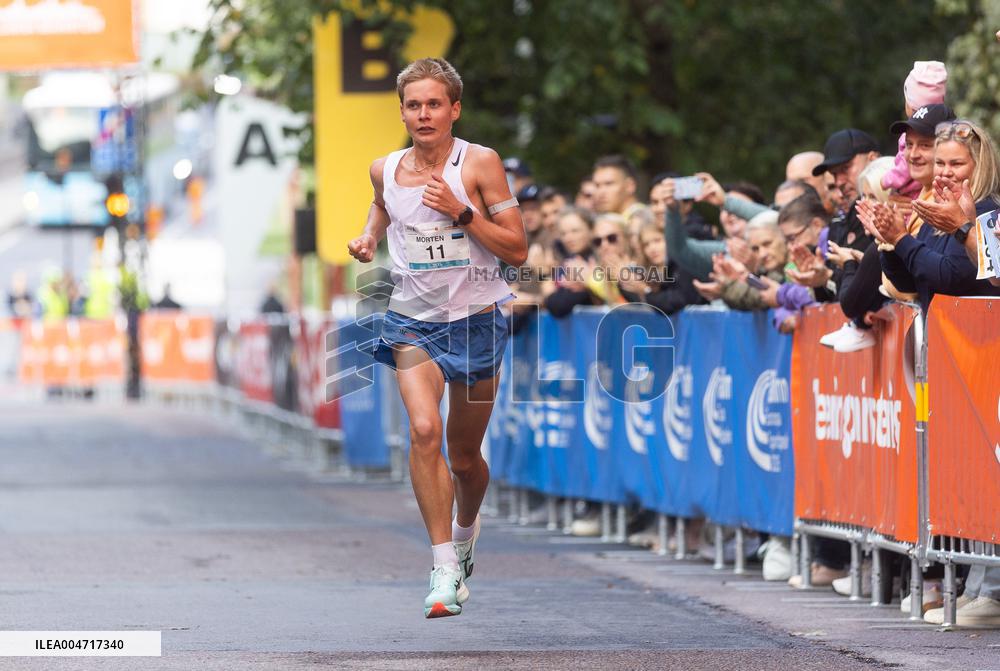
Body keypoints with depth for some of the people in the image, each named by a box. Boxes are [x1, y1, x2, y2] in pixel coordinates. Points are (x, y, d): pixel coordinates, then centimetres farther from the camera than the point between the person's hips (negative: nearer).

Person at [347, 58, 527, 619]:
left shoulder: (480, 163, -9)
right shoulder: (385, 169, 2)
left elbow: (518, 250, -9)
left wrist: (462, 214, -20)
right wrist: (369, 237, 8)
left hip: (477, 320, -1)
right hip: (413, 322, 1)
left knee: (464, 454, 10)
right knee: (424, 430, -22)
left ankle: (467, 526, 45)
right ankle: (446, 572, -23)